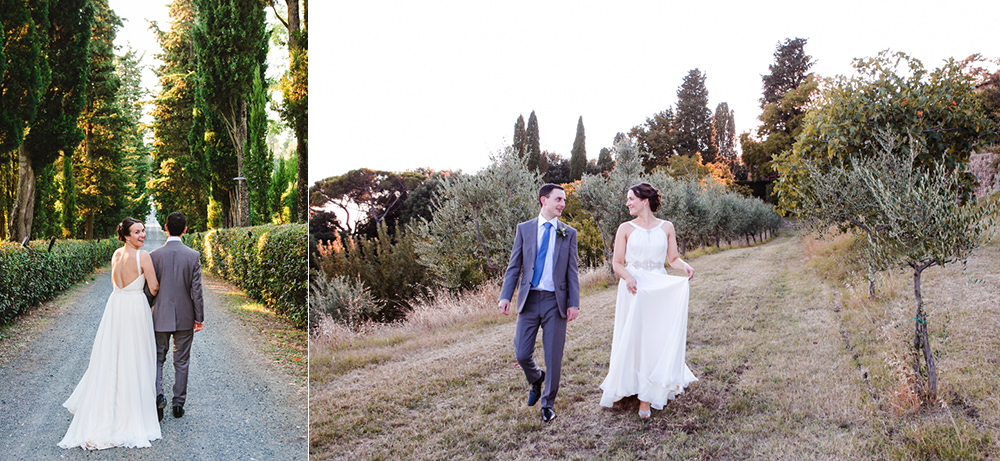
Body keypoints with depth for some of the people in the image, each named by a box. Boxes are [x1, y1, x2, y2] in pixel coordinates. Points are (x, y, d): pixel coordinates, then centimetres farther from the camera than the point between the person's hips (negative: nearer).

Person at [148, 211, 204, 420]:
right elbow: (196, 290, -7)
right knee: (181, 362, 10)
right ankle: (178, 403, 17)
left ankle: (158, 396, -6)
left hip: (160, 317, 0)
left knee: (158, 359, 12)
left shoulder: (154, 255, -7)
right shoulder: (193, 256, -8)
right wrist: (199, 317, 3)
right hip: (185, 317, 0)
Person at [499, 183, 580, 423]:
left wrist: (574, 303, -3)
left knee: (553, 356, 2)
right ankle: (536, 380, 34)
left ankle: (548, 403, 22)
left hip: (555, 301, 0)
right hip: (529, 299, 0)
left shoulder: (568, 233, 8)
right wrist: (505, 296, -6)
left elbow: (572, 270, 6)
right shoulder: (524, 229, 7)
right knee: (522, 354, 1)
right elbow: (514, 266, 5)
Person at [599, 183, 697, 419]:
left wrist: (685, 266, -12)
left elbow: (673, 258, 10)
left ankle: (647, 397, 10)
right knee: (633, 339, 1)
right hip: (633, 290, -1)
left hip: (661, 290, 1)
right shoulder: (626, 228, 3)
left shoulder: (666, 227, 6)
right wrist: (628, 277, -17)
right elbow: (617, 263, 2)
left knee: (658, 339, 0)